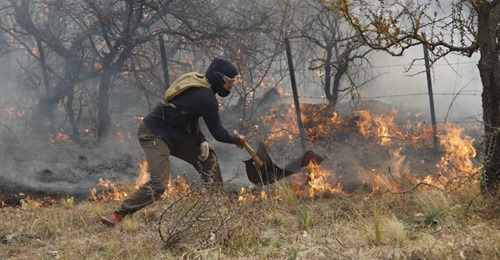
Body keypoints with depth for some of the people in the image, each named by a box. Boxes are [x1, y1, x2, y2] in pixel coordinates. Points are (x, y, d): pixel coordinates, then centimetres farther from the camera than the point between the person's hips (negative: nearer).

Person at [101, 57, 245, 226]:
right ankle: (117, 215, -11)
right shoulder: (206, 98, -21)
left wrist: (202, 141, 5)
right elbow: (218, 134, -11)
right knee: (159, 184, -19)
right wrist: (237, 140, 7)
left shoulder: (197, 81, 6)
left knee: (208, 157, 9)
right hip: (154, 134, -10)